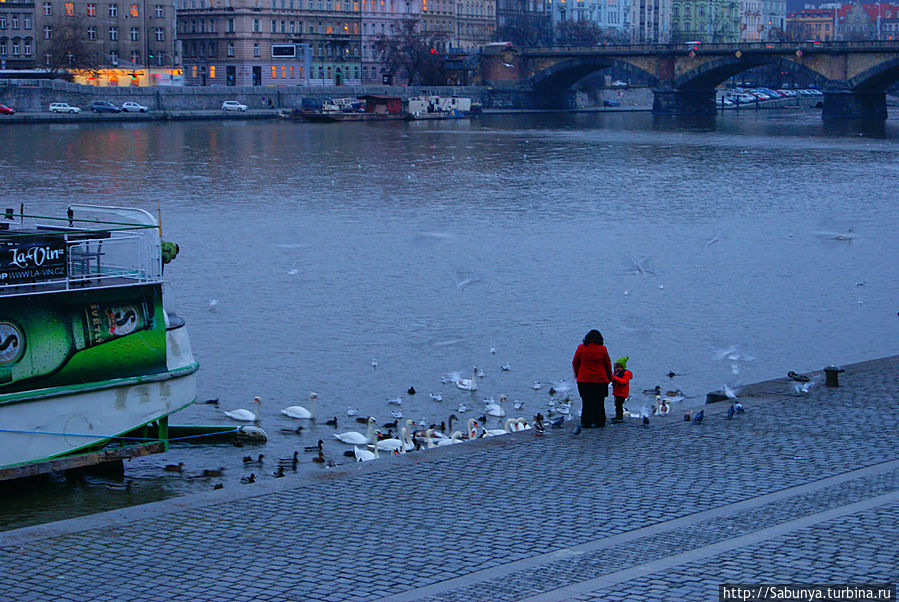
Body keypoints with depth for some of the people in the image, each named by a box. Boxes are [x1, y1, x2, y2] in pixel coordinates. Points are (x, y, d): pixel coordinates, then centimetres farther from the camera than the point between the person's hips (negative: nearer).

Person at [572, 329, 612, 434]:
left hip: (584, 379, 1)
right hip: (600, 380, 0)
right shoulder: (602, 349, -3)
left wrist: (577, 375, 20)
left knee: (586, 401, 5)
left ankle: (586, 422, 1)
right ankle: (599, 422, 9)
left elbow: (575, 362, 7)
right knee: (599, 401, 8)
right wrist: (609, 377, 17)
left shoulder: (581, 348, -1)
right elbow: (608, 365, 5)